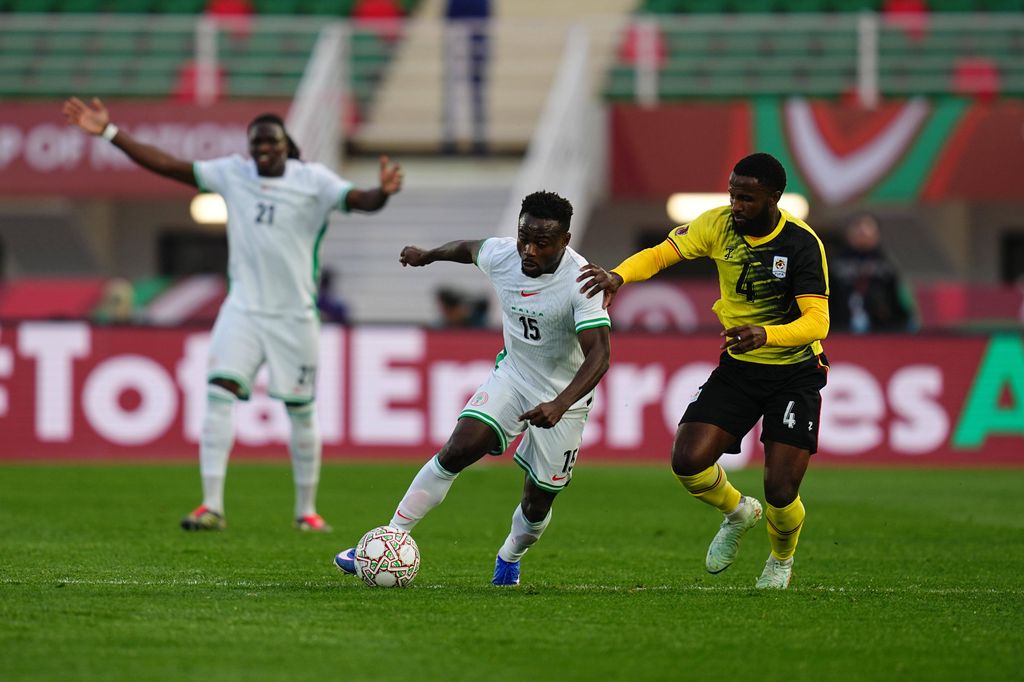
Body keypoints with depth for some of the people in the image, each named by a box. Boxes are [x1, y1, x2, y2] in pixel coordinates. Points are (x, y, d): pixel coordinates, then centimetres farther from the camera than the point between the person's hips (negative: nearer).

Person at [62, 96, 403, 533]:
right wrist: (108, 133, -2)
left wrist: (382, 194, -41)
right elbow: (168, 166, 3)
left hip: (295, 315, -1)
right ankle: (212, 505, -14)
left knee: (301, 412, 6)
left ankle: (306, 510, 21)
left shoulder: (313, 180, -4)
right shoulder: (232, 174, 3)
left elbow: (358, 201, -17)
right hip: (243, 311, 2)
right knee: (219, 394, -14)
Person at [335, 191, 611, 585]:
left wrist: (560, 405, -50)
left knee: (538, 501, 4)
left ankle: (509, 559, 37)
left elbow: (599, 354, -36)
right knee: (457, 451, -16)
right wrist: (427, 255, 30)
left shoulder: (580, 282, -29)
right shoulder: (501, 256, -14)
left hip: (564, 395, -3)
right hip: (512, 375, 3)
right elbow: (469, 248, 11)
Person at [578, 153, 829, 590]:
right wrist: (618, 275, -23)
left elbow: (817, 321, -26)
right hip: (738, 368, 4)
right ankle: (737, 513, 20)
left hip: (795, 374, -4)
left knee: (781, 493, -12)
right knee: (687, 461, -15)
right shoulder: (719, 225, -7)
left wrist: (765, 334, -45)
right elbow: (661, 253, -2)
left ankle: (782, 558, 25)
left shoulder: (802, 243, -20)